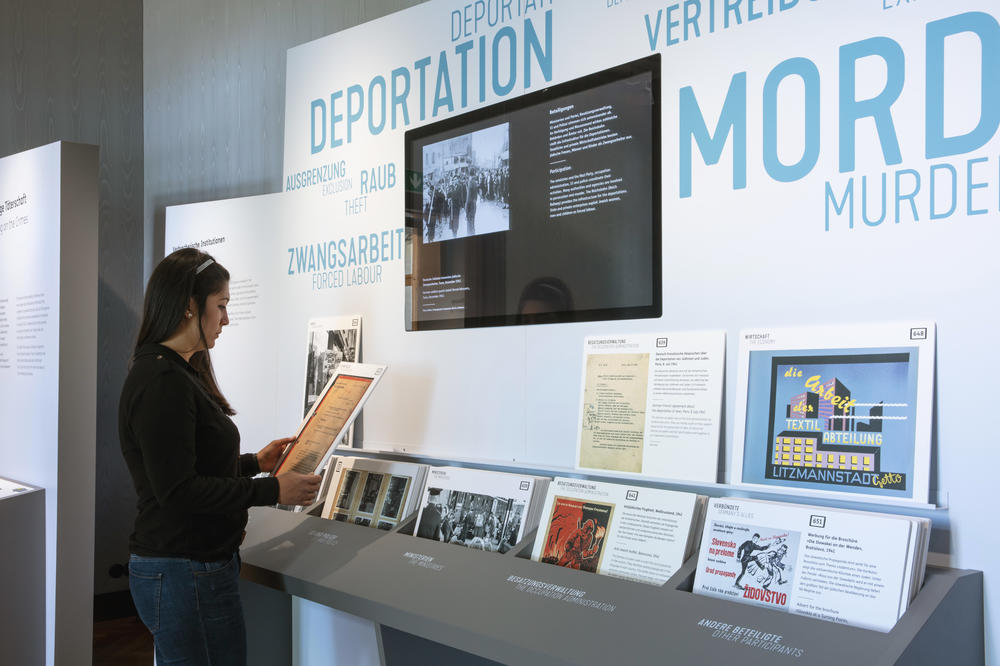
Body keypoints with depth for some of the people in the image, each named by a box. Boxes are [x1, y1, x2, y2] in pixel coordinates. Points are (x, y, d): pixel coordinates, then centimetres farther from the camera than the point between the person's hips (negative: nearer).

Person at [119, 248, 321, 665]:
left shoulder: (175, 373, 13)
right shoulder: (163, 383, -20)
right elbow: (178, 491, -23)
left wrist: (254, 463, 16)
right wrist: (272, 490, -18)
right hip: (186, 576, -10)